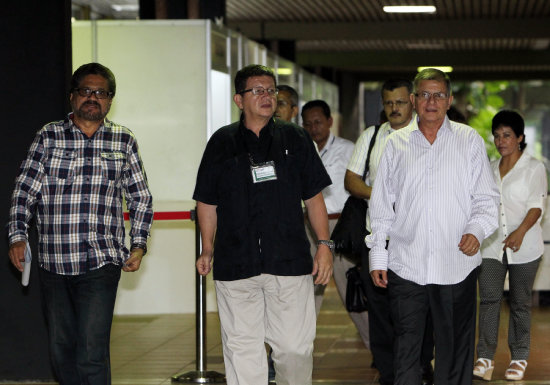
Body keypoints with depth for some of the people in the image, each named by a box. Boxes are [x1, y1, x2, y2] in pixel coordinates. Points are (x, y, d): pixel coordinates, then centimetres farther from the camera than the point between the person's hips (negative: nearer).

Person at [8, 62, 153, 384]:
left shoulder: (124, 141, 9)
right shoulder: (48, 137, 8)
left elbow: (141, 198, 15)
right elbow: (24, 191, 6)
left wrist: (139, 245, 5)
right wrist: (17, 235, -6)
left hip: (102, 264, -2)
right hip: (54, 263, 2)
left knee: (92, 354, -13)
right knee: (61, 351, 8)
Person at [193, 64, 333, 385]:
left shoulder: (296, 139, 10)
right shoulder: (222, 142, 9)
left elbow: (314, 198, 11)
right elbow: (207, 202, 14)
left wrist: (325, 244, 3)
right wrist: (208, 250, 9)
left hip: (290, 262, 0)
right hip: (235, 263, 0)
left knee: (295, 347, -2)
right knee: (243, 348, 2)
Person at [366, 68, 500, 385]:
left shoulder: (470, 141, 5)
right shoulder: (396, 144, 8)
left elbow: (487, 198, 4)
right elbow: (382, 206, 11)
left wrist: (477, 231, -14)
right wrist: (377, 256, 7)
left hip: (456, 266, -1)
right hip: (405, 266, 1)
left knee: (455, 348, 5)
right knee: (406, 347, 4)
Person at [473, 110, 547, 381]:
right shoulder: (490, 168, 15)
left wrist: (521, 231, -22)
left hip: (523, 246, -3)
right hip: (492, 245, 3)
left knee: (520, 302, 3)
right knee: (489, 298, -8)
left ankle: (519, 357, 11)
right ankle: (485, 357, -9)